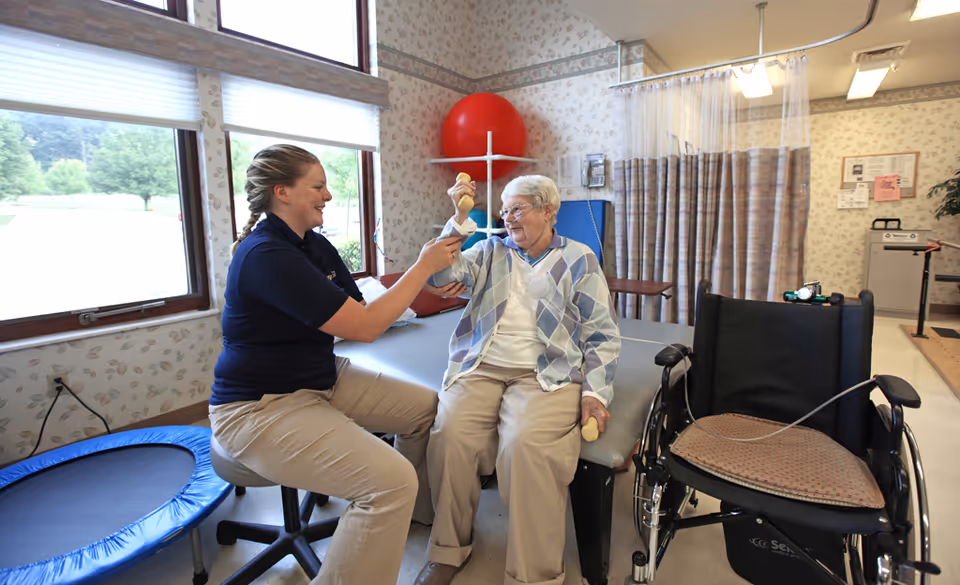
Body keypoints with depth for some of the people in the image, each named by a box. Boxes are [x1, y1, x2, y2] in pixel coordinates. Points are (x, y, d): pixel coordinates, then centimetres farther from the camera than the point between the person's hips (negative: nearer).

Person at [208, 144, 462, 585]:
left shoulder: (316, 246, 5)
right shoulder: (266, 255, -23)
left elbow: (359, 309, 4)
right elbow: (364, 327, -26)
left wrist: (424, 283, -5)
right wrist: (423, 267, -18)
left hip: (322, 380, 9)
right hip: (261, 407, -9)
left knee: (427, 407, 9)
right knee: (390, 479, -25)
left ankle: (420, 508, 33)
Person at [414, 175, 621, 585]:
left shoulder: (580, 260, 9)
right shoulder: (490, 251, 17)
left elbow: (602, 336, 5)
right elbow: (440, 275, 1)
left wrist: (595, 392, -7)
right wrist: (458, 221, -6)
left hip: (546, 374, -2)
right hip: (481, 368, 3)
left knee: (526, 444, -30)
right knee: (450, 434, -23)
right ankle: (449, 549, 4)